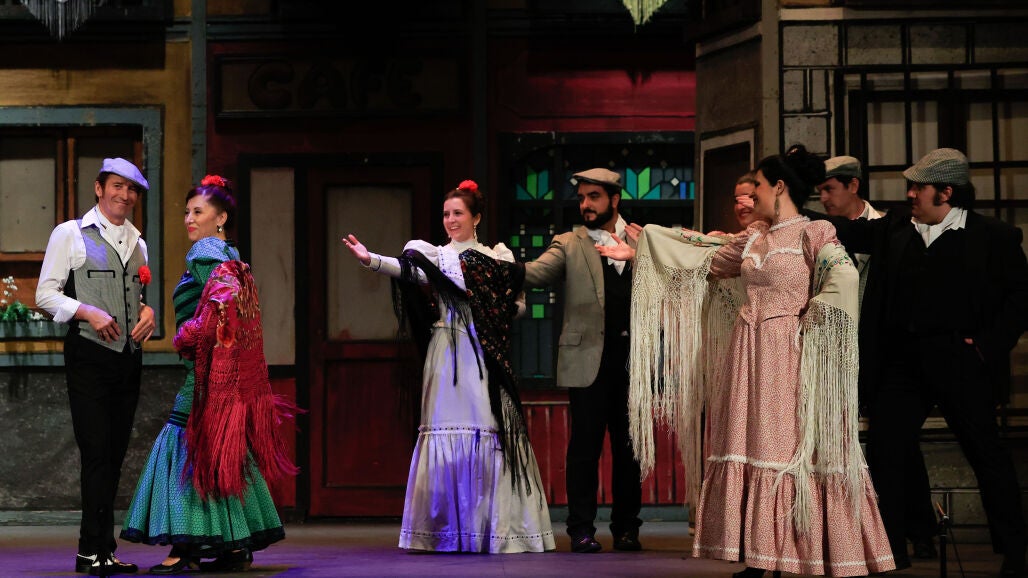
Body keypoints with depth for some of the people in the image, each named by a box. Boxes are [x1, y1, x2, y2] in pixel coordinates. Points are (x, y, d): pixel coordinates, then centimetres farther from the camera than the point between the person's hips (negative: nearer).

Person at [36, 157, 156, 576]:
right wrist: (89, 312, -16)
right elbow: (45, 294, -3)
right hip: (89, 355, -6)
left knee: (114, 454, 5)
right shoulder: (70, 234, 2)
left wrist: (148, 311, 5)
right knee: (97, 452, -11)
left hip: (128, 355, 6)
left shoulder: (137, 244, 19)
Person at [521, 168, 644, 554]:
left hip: (631, 358, 2)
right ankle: (581, 530, 6)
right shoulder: (569, 246, 6)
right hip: (588, 359, -2)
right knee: (585, 446, 0)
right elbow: (536, 273, -9)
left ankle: (626, 527, 16)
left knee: (629, 446, 6)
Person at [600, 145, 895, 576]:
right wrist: (640, 254, 22)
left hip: (788, 357, -7)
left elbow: (843, 280, -20)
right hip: (747, 354, 7)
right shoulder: (753, 238, 14)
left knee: (794, 451, -6)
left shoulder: (813, 234, -6)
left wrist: (806, 323, -16)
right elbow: (701, 262, 20)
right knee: (752, 448, 5)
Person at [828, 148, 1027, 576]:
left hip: (958, 361, -4)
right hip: (900, 361, 4)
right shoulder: (894, 228, 9)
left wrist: (987, 345, -11)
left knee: (986, 454, 4)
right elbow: (847, 232, 12)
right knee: (883, 452, 3)